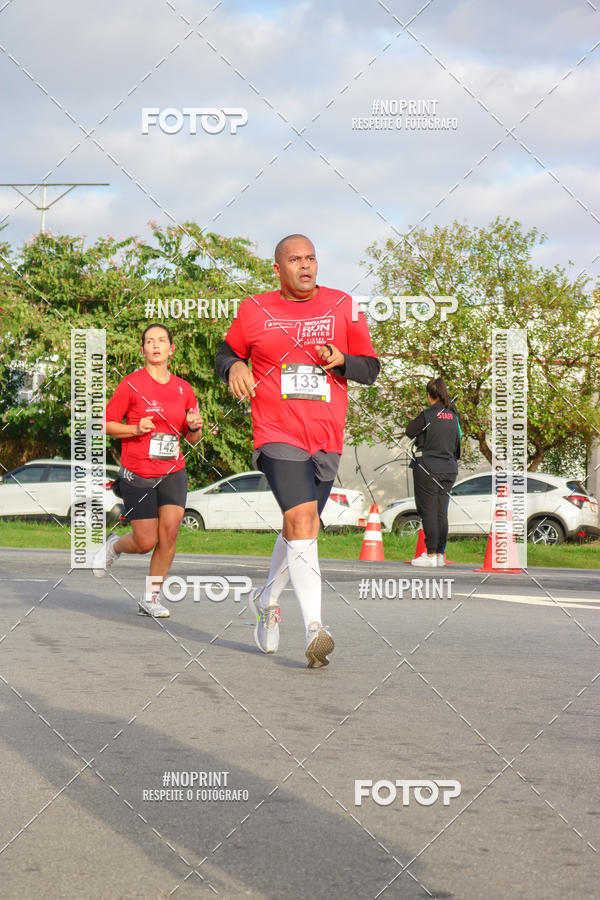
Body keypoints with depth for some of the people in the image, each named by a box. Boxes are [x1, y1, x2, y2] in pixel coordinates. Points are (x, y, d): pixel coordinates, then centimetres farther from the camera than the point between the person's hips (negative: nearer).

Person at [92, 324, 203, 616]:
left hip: (173, 473, 3)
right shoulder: (131, 384, -5)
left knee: (169, 532, -12)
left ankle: (150, 597, 4)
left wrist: (195, 427, -7)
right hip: (137, 474, -3)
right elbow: (106, 424, -2)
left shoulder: (184, 388, 7)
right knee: (146, 542, -3)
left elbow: (193, 439, 16)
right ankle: (114, 545, 32)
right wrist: (135, 429, -18)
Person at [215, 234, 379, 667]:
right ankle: (314, 627, -26)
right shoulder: (254, 311, 6)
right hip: (278, 435, -3)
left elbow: (371, 369, 10)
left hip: (327, 440, 3)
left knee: (300, 529, 13)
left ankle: (268, 599, 40)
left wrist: (342, 360, -11)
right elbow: (226, 353, 20)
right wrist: (234, 367, -4)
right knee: (302, 521, -21)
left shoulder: (343, 307, 7)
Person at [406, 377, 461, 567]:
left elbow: (410, 431, -1)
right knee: (442, 512, 9)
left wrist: (413, 421, 17)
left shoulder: (428, 415, -13)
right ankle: (440, 554, 12)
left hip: (427, 468, -6)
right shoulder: (453, 416, 6)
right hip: (449, 469, 6)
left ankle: (431, 555, -3)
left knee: (428, 512, -2)